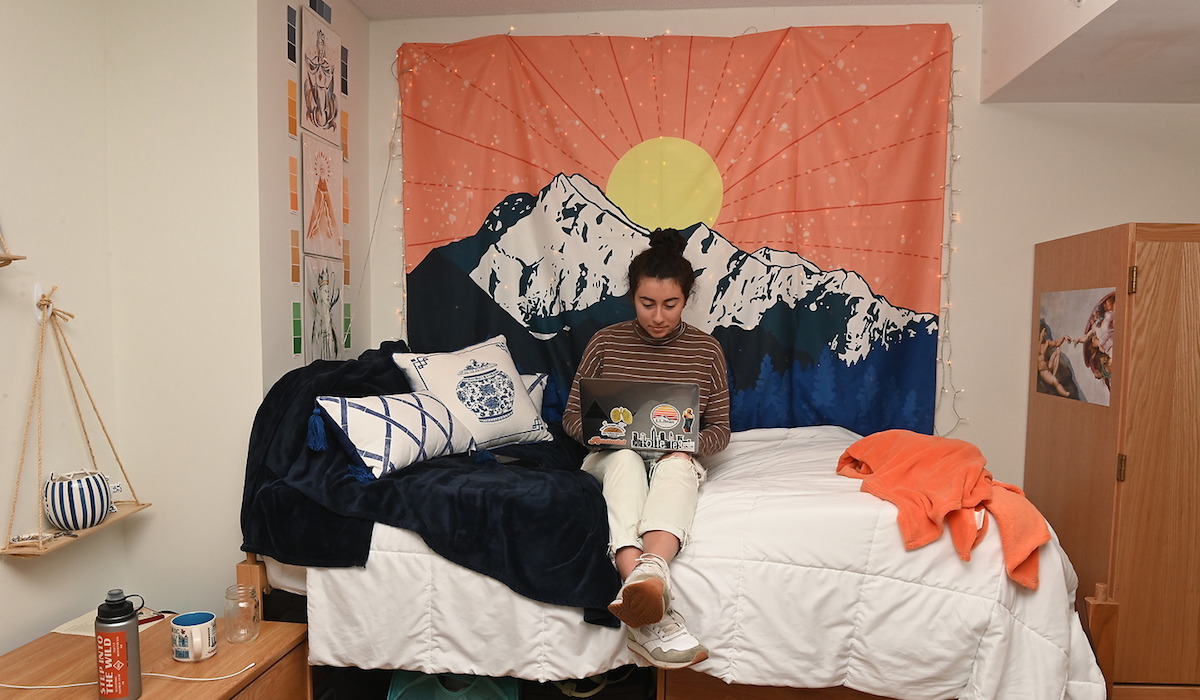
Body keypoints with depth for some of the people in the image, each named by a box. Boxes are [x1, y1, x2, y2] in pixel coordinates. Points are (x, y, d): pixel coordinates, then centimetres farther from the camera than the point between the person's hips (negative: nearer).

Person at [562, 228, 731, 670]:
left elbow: (719, 429, 5)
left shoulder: (706, 350, 1)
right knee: (625, 458, -38)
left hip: (676, 463, 1)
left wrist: (690, 443, -18)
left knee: (676, 464, -38)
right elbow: (572, 417, 4)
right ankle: (651, 603, -59)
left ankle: (648, 572, -66)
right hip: (613, 460, 0)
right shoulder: (606, 342, -1)